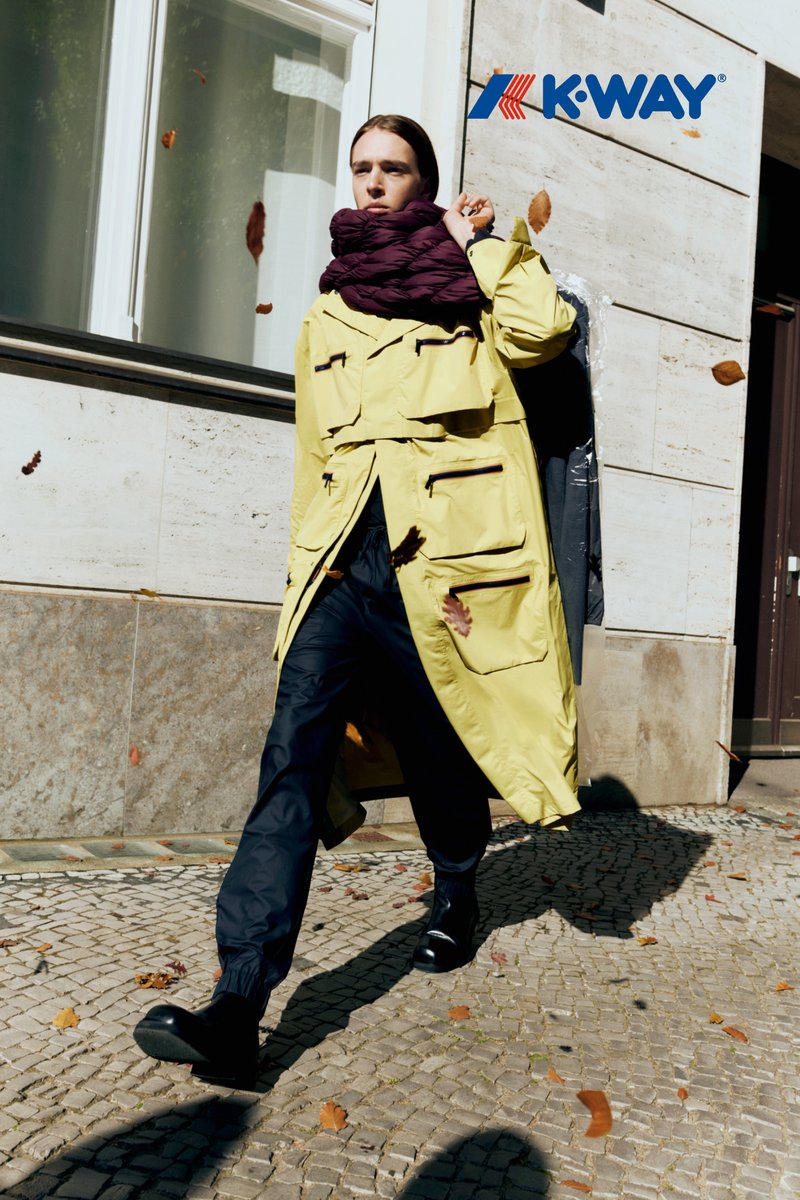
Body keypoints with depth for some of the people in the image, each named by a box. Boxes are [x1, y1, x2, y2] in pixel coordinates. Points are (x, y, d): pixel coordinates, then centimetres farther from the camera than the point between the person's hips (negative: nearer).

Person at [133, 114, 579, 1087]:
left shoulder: (473, 291, 12)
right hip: (345, 559, 3)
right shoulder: (327, 316, 21)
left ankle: (455, 896, 40)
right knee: (294, 752, -13)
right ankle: (236, 1010, -15)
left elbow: (544, 327, -12)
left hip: (444, 557, -2)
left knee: (438, 749, 9)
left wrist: (478, 243, 2)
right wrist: (303, 582, 20)